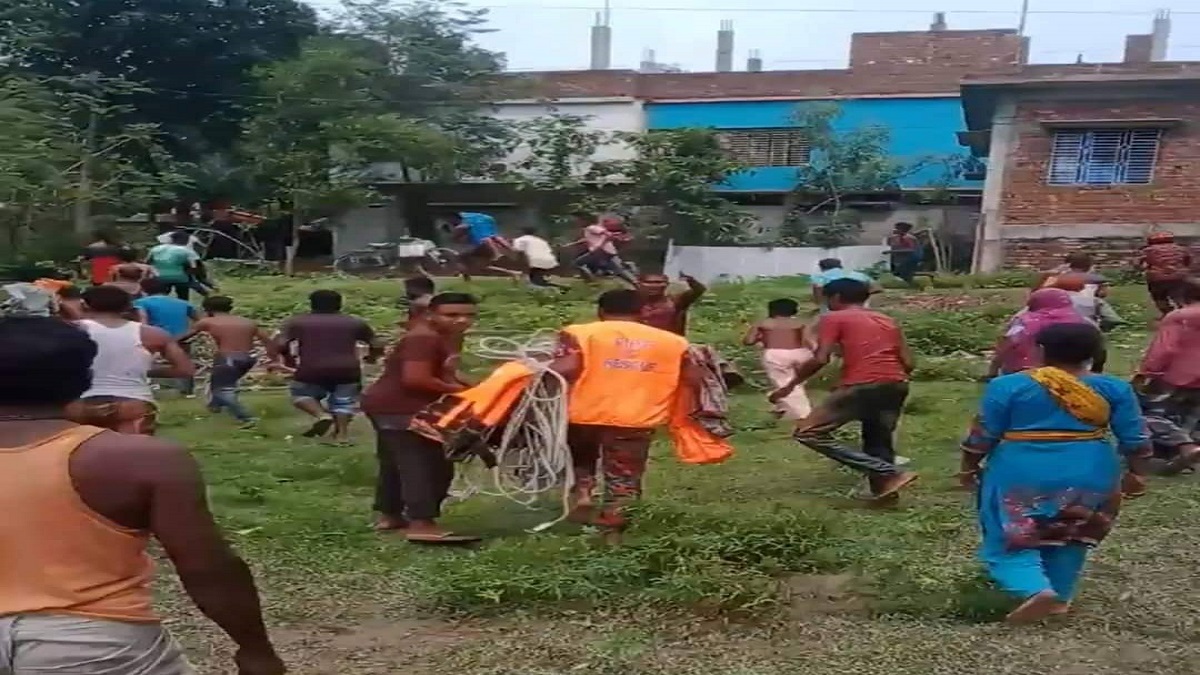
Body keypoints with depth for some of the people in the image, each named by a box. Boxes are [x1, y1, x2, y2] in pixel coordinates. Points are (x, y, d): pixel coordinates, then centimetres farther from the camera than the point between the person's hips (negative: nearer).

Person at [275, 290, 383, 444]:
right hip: (348, 371, 1)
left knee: (301, 395, 20)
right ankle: (342, 433, 11)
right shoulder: (355, 322, 12)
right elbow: (376, 345, 13)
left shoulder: (296, 322, 9)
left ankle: (321, 415, -2)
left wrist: (289, 358, 18)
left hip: (311, 370, -1)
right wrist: (371, 357, 33)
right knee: (343, 402, 19)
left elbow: (280, 344, 0)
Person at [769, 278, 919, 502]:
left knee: (808, 432, -2)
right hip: (896, 385, 7)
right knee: (879, 441, 25)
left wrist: (789, 386, 4)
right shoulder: (887, 321, 24)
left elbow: (820, 359, -5)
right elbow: (907, 362, 17)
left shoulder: (833, 319, 7)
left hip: (861, 386, -7)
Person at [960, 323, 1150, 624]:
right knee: (1068, 538, 21)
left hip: (1021, 473, -3)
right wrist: (1136, 474, 15)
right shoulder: (1113, 388, 0)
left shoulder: (1008, 385, -8)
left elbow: (983, 435, -5)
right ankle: (1060, 596, 24)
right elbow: (1134, 439, 3)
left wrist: (969, 467, 7)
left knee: (1009, 538, 8)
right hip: (1089, 474, 3)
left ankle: (1035, 589, -12)